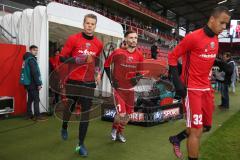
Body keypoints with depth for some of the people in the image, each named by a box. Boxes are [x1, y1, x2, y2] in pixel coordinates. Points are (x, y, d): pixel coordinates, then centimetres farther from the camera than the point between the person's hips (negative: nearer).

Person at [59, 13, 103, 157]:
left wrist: (98, 72, 5)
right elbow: (62, 58, -5)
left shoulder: (99, 44, 4)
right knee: (69, 108, 15)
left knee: (86, 113, 1)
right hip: (73, 81, -2)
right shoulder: (73, 39, -7)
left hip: (89, 82, 2)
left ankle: (81, 144, 14)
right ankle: (64, 128, 48)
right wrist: (79, 60, -19)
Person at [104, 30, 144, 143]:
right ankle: (114, 129, 22)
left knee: (128, 114, 13)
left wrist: (137, 78, -9)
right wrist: (112, 79, -6)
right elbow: (106, 65, 0)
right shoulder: (118, 52, -13)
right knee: (121, 114, -13)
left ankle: (120, 133, 40)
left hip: (130, 89, 5)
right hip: (118, 88, -4)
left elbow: (141, 70, 12)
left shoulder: (139, 55, -2)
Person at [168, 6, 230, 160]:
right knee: (197, 130, -4)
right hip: (191, 89, -8)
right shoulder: (193, 37, -15)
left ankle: (177, 139, 34)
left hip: (206, 88, 8)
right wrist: (177, 82, -18)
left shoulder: (215, 39, 9)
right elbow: (172, 56, -11)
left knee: (206, 126, 16)